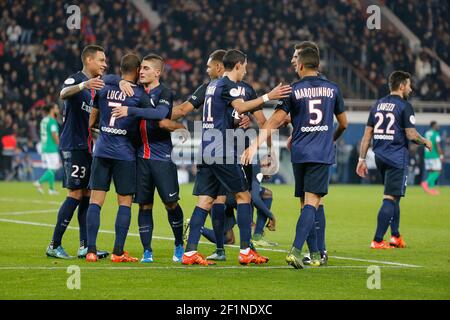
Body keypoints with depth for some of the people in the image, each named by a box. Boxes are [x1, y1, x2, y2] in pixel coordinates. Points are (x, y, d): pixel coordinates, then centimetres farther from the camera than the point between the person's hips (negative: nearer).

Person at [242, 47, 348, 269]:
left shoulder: (293, 90, 2)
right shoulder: (332, 89, 9)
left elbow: (275, 121, -5)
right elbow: (343, 123, 19)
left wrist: (255, 145, -4)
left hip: (299, 153, 0)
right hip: (322, 154, 0)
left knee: (305, 203, 11)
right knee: (312, 203, -9)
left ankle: (315, 253, 14)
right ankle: (296, 249, -26)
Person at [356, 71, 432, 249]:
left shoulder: (378, 105, 11)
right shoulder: (404, 106, -9)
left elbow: (367, 134, 10)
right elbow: (411, 135, -13)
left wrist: (362, 159, 12)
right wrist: (425, 142, 6)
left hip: (380, 156, 7)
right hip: (397, 158, -7)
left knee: (393, 196, 20)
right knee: (390, 198, -6)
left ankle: (395, 236, 21)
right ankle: (377, 241, -10)